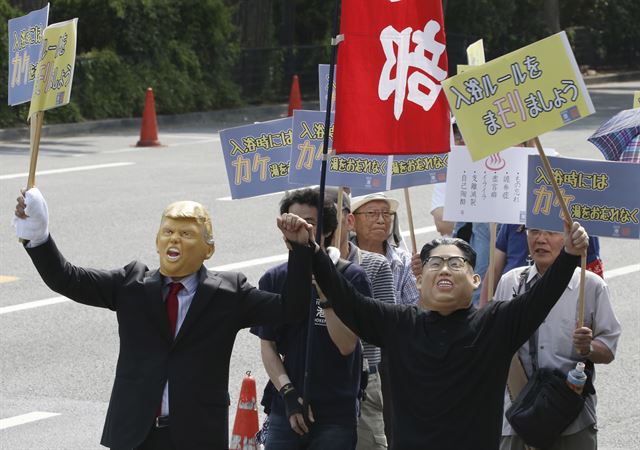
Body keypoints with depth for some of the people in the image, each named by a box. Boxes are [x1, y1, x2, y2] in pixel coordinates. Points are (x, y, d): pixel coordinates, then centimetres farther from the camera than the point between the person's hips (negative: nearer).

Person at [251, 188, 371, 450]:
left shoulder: (351, 278, -4)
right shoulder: (273, 280, 5)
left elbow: (346, 345, -11)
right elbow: (267, 346, 5)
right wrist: (288, 393, -8)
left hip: (337, 415, -2)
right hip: (285, 410, 3)